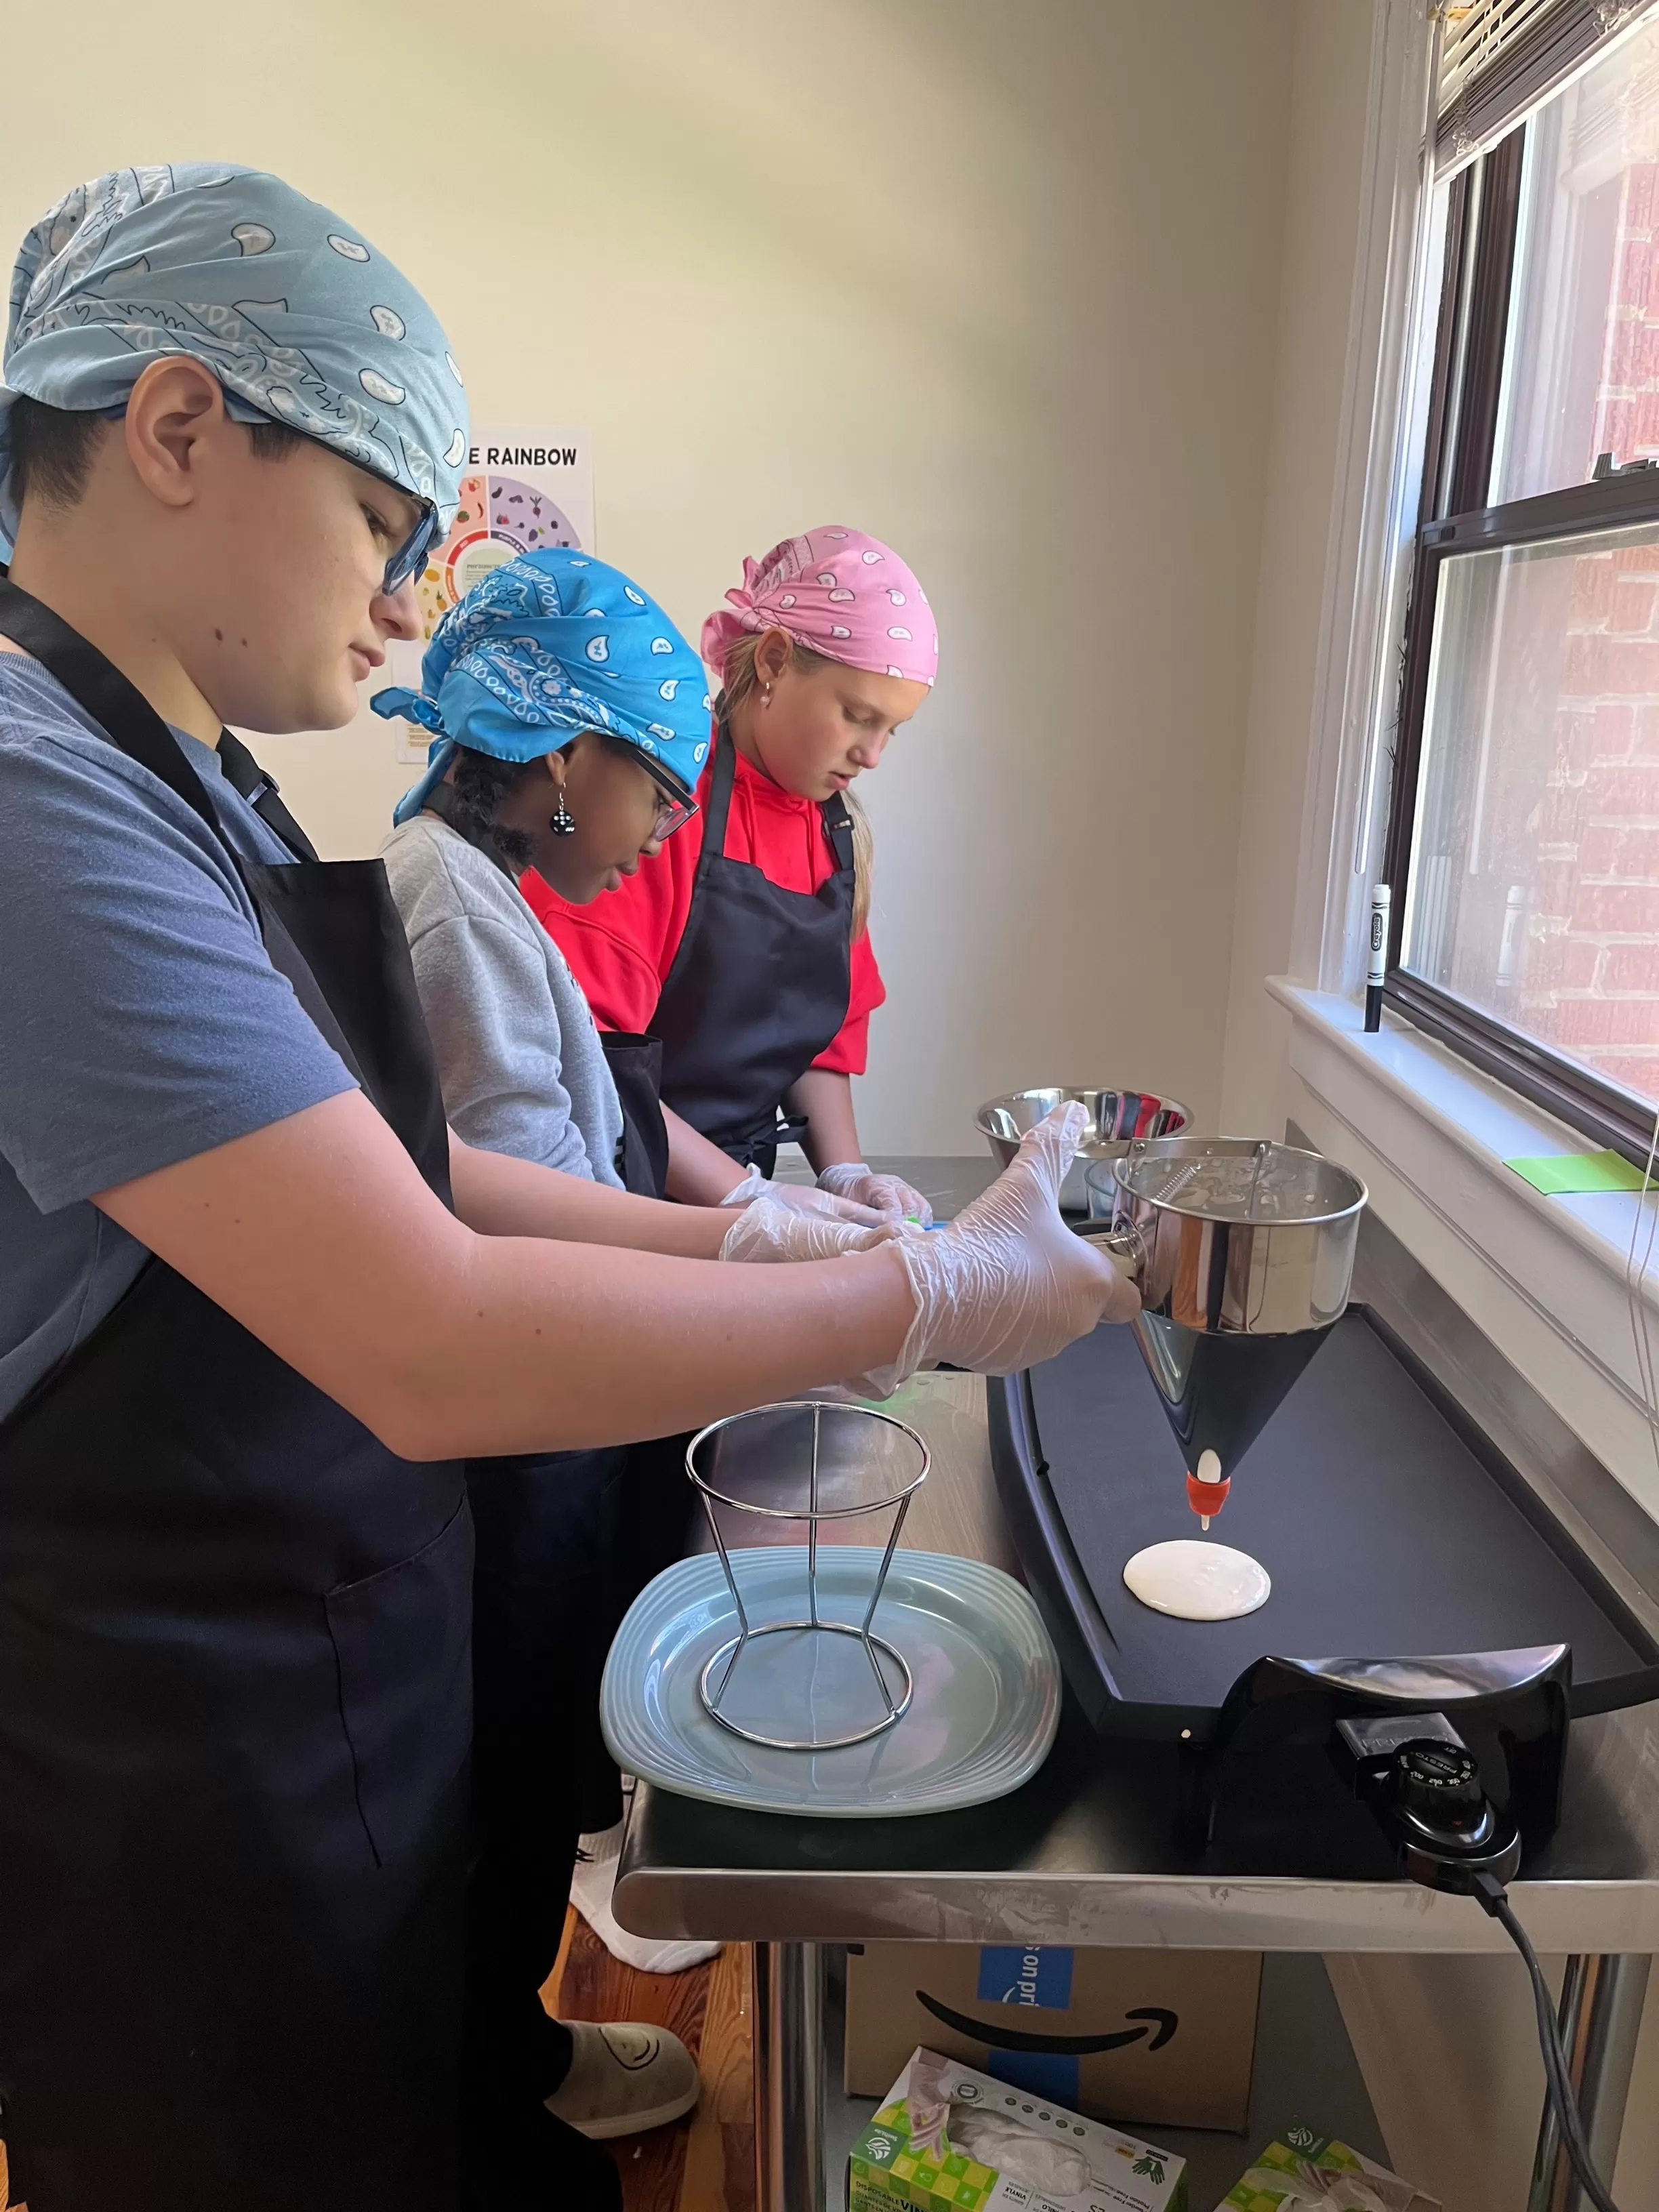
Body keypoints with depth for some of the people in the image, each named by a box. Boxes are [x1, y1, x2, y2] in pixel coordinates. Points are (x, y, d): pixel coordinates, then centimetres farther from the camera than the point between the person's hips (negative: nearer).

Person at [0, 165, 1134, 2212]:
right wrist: (929, 1297, -22)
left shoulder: (185, 784, 6)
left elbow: (387, 1184, 7)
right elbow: (439, 1350, -32)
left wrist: (750, 1240, -1)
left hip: (333, 1658, 8)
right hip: (165, 1760, -8)